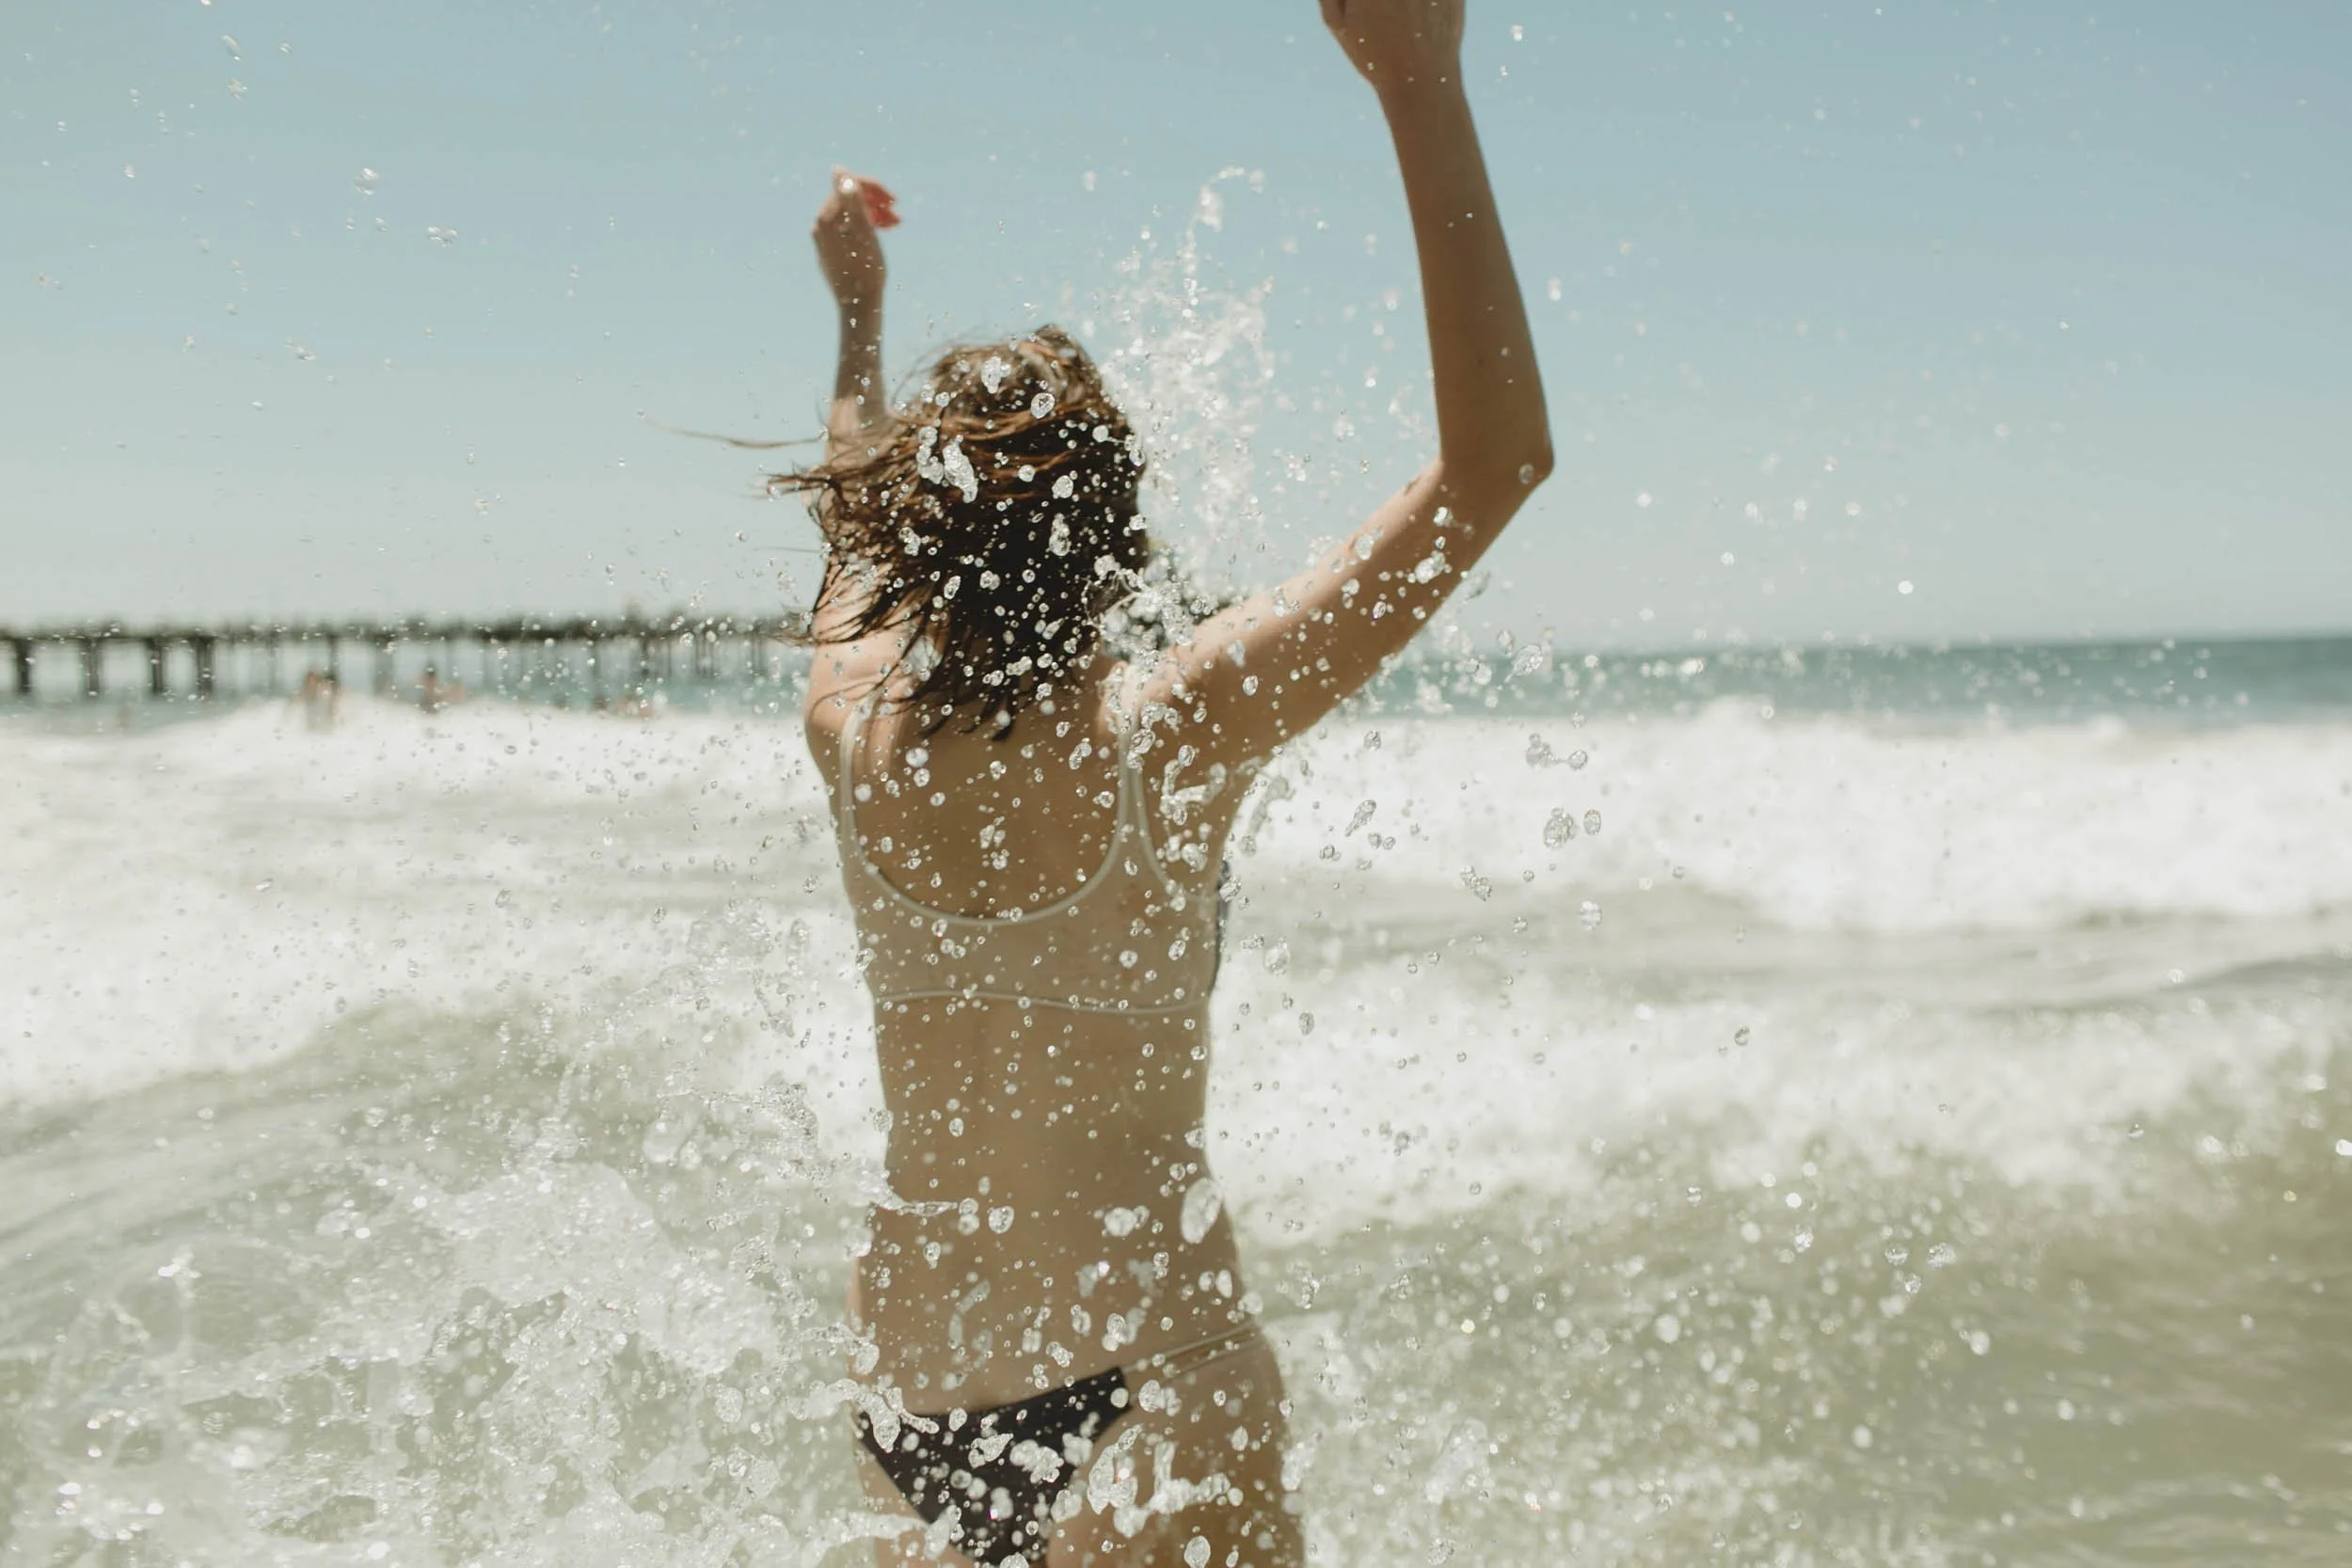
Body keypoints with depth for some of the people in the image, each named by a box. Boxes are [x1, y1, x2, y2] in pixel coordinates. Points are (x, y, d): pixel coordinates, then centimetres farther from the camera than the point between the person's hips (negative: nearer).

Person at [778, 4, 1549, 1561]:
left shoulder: (854, 727, -4)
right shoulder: (1175, 734, -18)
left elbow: (866, 545, 22)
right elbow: (1495, 465, -17)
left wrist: (860, 320, 34)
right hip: (1144, 1379, -6)